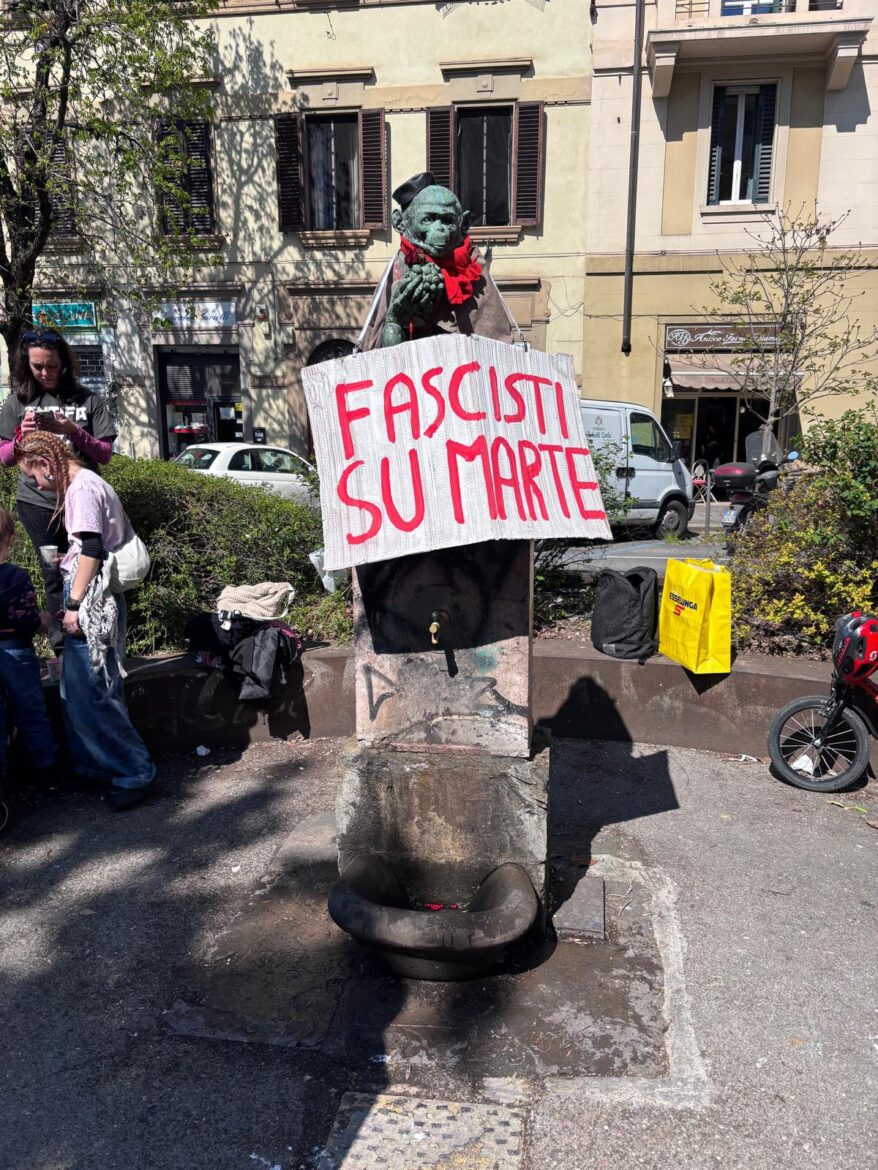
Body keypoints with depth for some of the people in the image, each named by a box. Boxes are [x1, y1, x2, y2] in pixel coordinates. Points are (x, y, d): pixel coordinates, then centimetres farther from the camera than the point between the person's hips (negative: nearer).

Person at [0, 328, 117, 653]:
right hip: (37, 502, 1)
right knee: (54, 574, 4)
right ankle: (62, 647, 12)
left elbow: (105, 454, -1)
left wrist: (73, 431, -16)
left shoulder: (88, 400, 1)